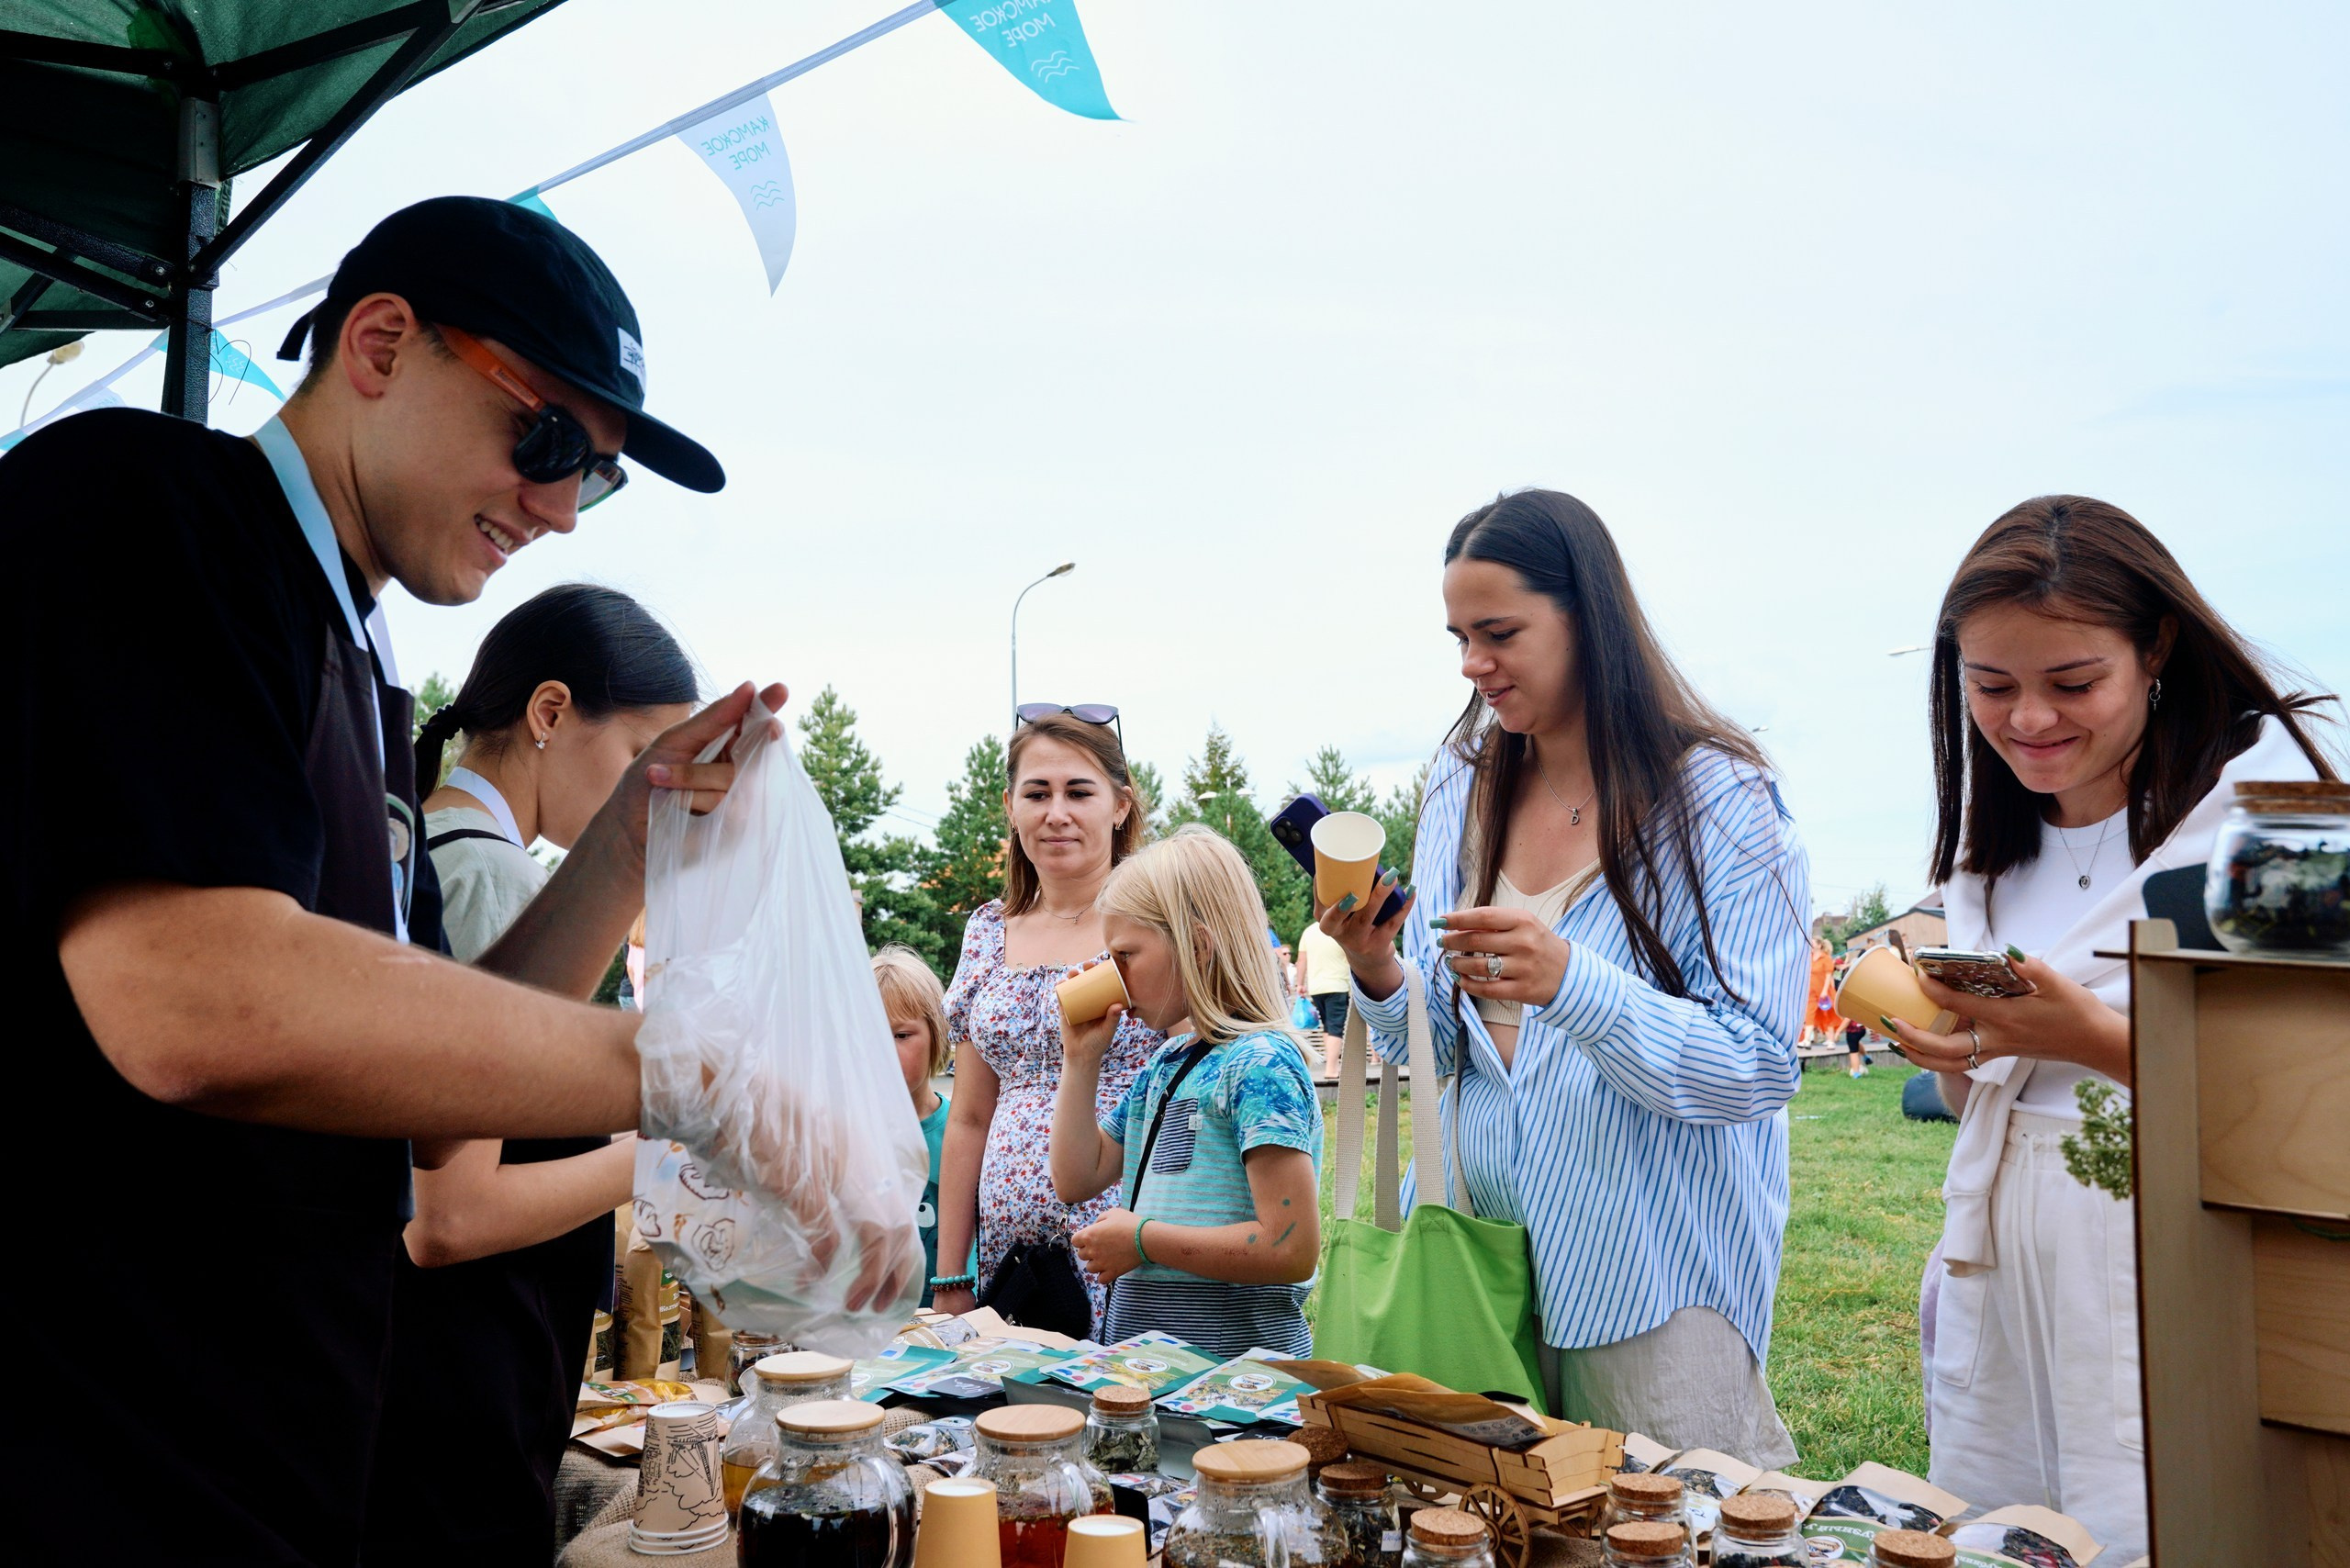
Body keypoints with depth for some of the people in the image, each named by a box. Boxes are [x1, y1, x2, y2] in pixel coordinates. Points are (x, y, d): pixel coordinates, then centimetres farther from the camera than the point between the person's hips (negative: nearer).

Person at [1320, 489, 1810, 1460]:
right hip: (1484, 1249, 5)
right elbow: (1437, 1044, 10)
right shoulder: (1461, 788, 6)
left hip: (1654, 1279, -4)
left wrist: (1569, 982, -29)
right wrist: (1377, 973, -12)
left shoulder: (1715, 799, -10)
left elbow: (1759, 1068, -15)